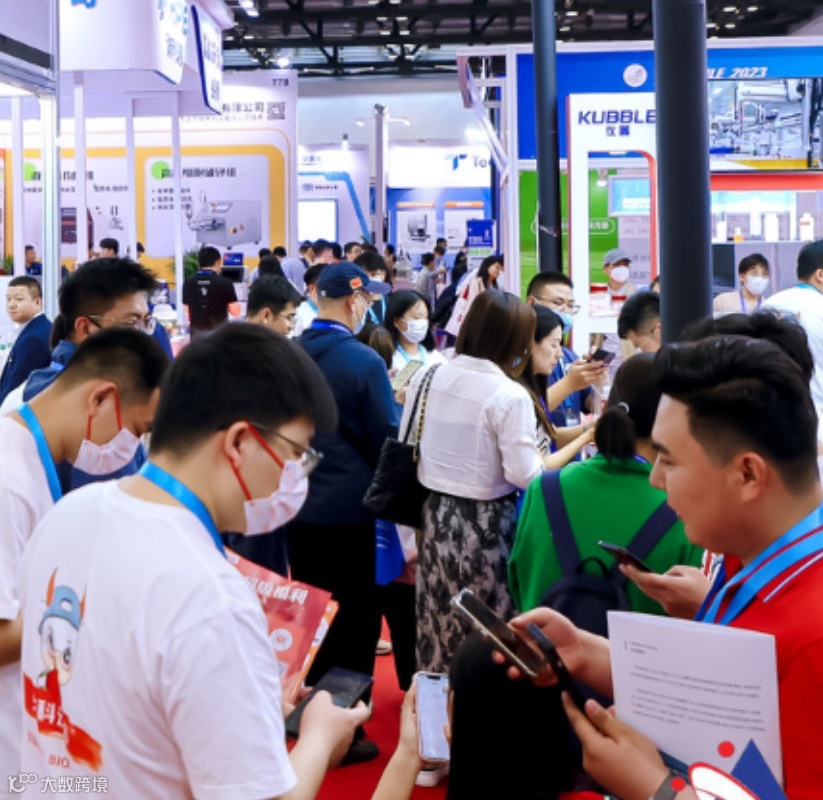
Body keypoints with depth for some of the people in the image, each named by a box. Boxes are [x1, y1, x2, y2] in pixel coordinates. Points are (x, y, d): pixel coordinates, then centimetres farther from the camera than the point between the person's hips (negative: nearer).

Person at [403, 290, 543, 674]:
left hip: (435, 515, 6)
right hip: (485, 523, -6)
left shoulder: (427, 377, 0)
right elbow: (524, 474, -15)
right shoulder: (510, 395, -16)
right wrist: (543, 461, 4)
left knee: (439, 625, 14)